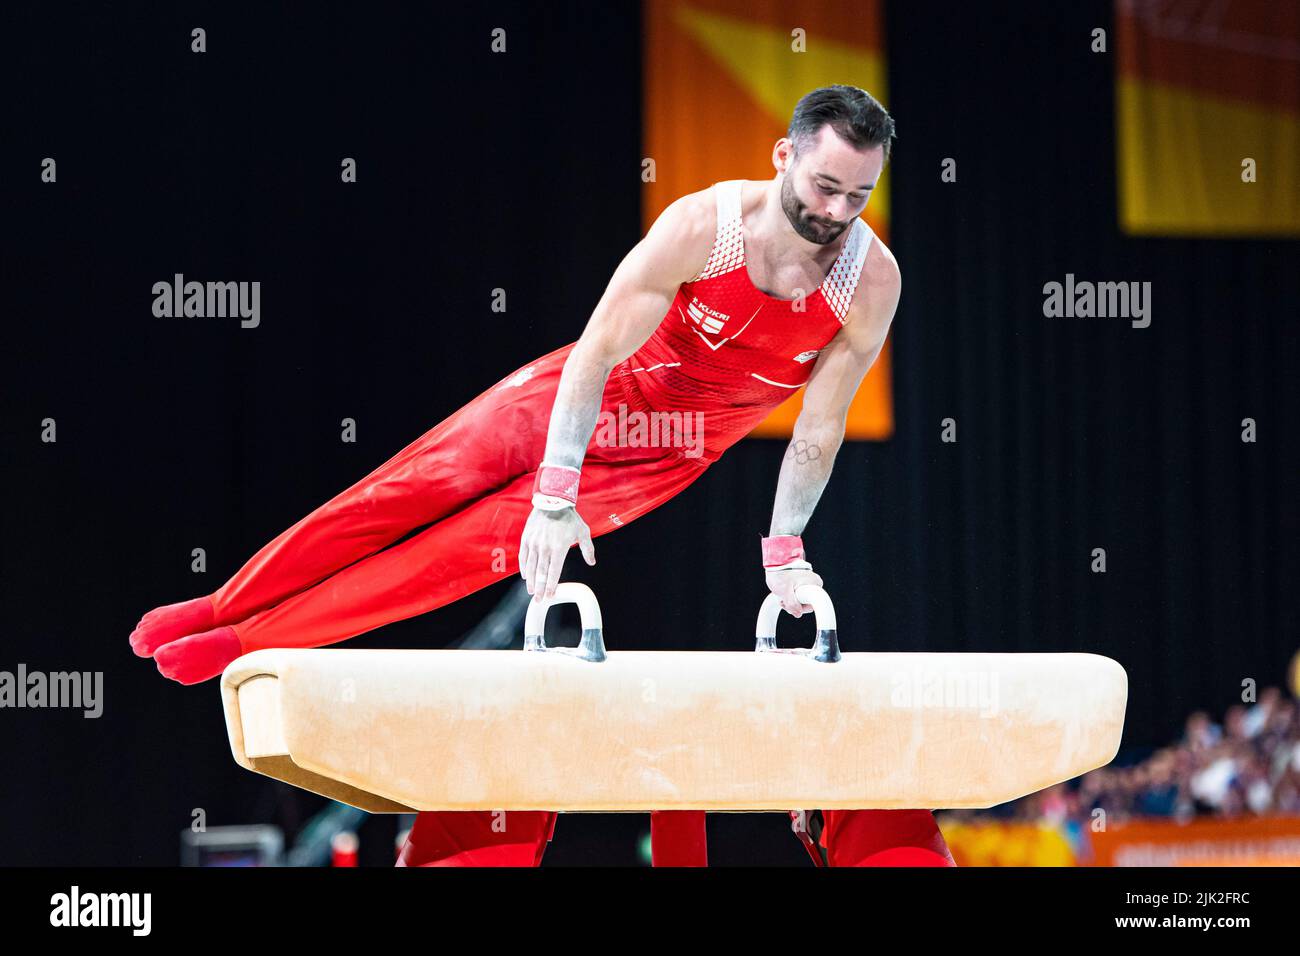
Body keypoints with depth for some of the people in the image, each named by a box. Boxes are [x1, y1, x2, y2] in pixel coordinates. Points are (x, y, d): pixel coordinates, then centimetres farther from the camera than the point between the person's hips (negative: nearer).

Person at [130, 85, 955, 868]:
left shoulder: (872, 282, -25)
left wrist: (784, 550, -7)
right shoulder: (703, 226, -30)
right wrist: (555, 499, -28)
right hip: (600, 389, -1)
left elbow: (821, 426, -12)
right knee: (409, 490, -5)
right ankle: (220, 611, 8)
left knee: (481, 543, -7)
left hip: (672, 452, 1)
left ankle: (255, 641, 0)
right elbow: (597, 350, -26)